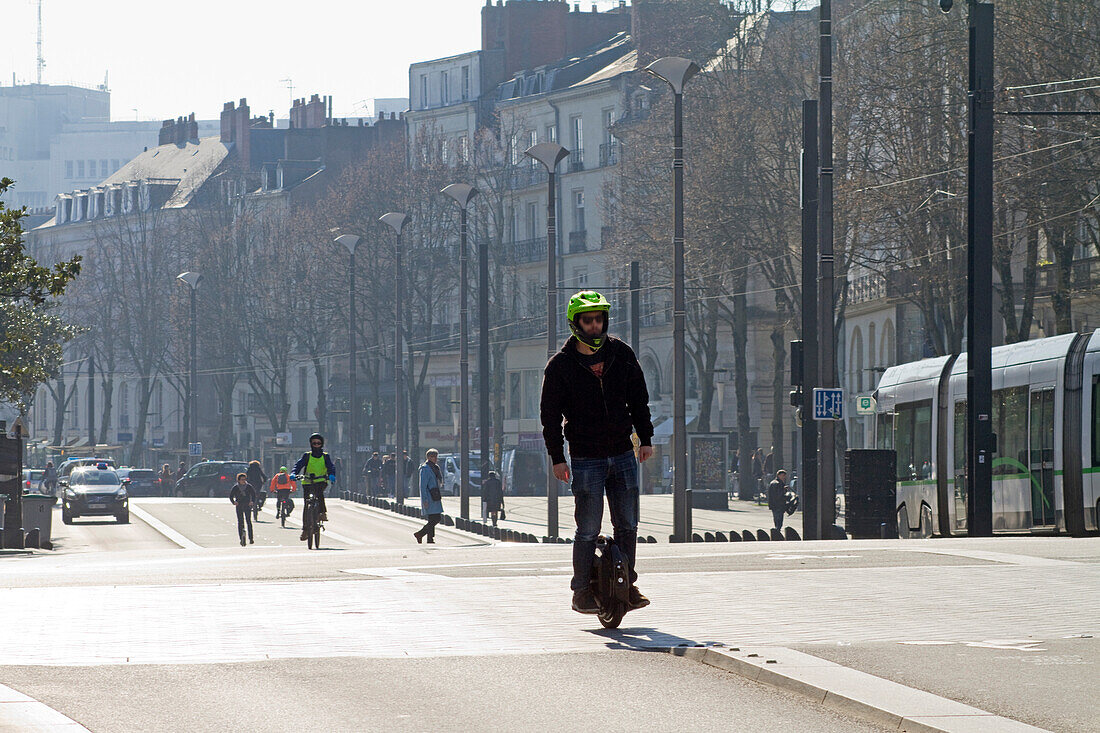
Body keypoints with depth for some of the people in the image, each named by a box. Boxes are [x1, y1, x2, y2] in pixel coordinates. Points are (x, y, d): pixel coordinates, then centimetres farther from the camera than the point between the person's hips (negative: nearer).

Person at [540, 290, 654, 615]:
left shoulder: (621, 355, 5)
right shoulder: (560, 365, -4)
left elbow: (639, 399, 14)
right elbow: (550, 414, -2)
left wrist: (646, 438, 9)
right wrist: (557, 457, -7)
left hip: (623, 453, 4)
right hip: (586, 458, -3)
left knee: (627, 524, 5)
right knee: (588, 529, -6)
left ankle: (626, 584, 17)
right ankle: (582, 591, 3)